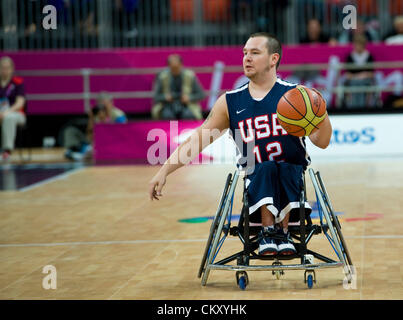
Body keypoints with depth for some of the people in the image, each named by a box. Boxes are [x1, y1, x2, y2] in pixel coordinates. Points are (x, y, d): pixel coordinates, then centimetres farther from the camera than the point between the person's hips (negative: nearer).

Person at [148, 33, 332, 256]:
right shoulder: (230, 102, 9)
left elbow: (321, 141, 0)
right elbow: (197, 139, 10)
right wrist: (163, 171, 1)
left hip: (293, 177, -1)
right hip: (256, 179, 1)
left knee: (285, 169, -35)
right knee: (266, 167, -33)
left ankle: (283, 230, -28)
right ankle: (268, 231, -33)